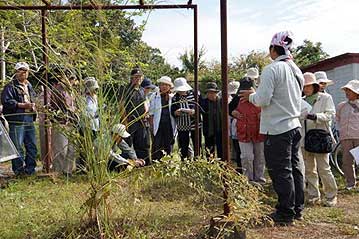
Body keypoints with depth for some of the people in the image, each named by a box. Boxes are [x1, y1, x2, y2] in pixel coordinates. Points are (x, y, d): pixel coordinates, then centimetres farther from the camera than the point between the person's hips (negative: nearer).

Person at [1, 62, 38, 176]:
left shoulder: (29, 86, 21)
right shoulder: (10, 86, -3)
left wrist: (33, 106, 11)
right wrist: (23, 105, -17)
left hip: (29, 121, 7)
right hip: (17, 121, -7)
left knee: (32, 147, 10)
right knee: (18, 147, -5)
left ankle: (30, 169, 20)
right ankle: (19, 170, 5)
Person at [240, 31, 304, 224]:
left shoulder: (272, 69, -14)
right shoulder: (296, 70, 11)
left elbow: (263, 100, -19)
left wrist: (251, 96, 1)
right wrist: (256, 96, 21)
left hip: (277, 129, -8)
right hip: (294, 126, 8)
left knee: (281, 171, 1)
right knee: (295, 168, 14)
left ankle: (285, 213, 10)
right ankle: (297, 209, 25)